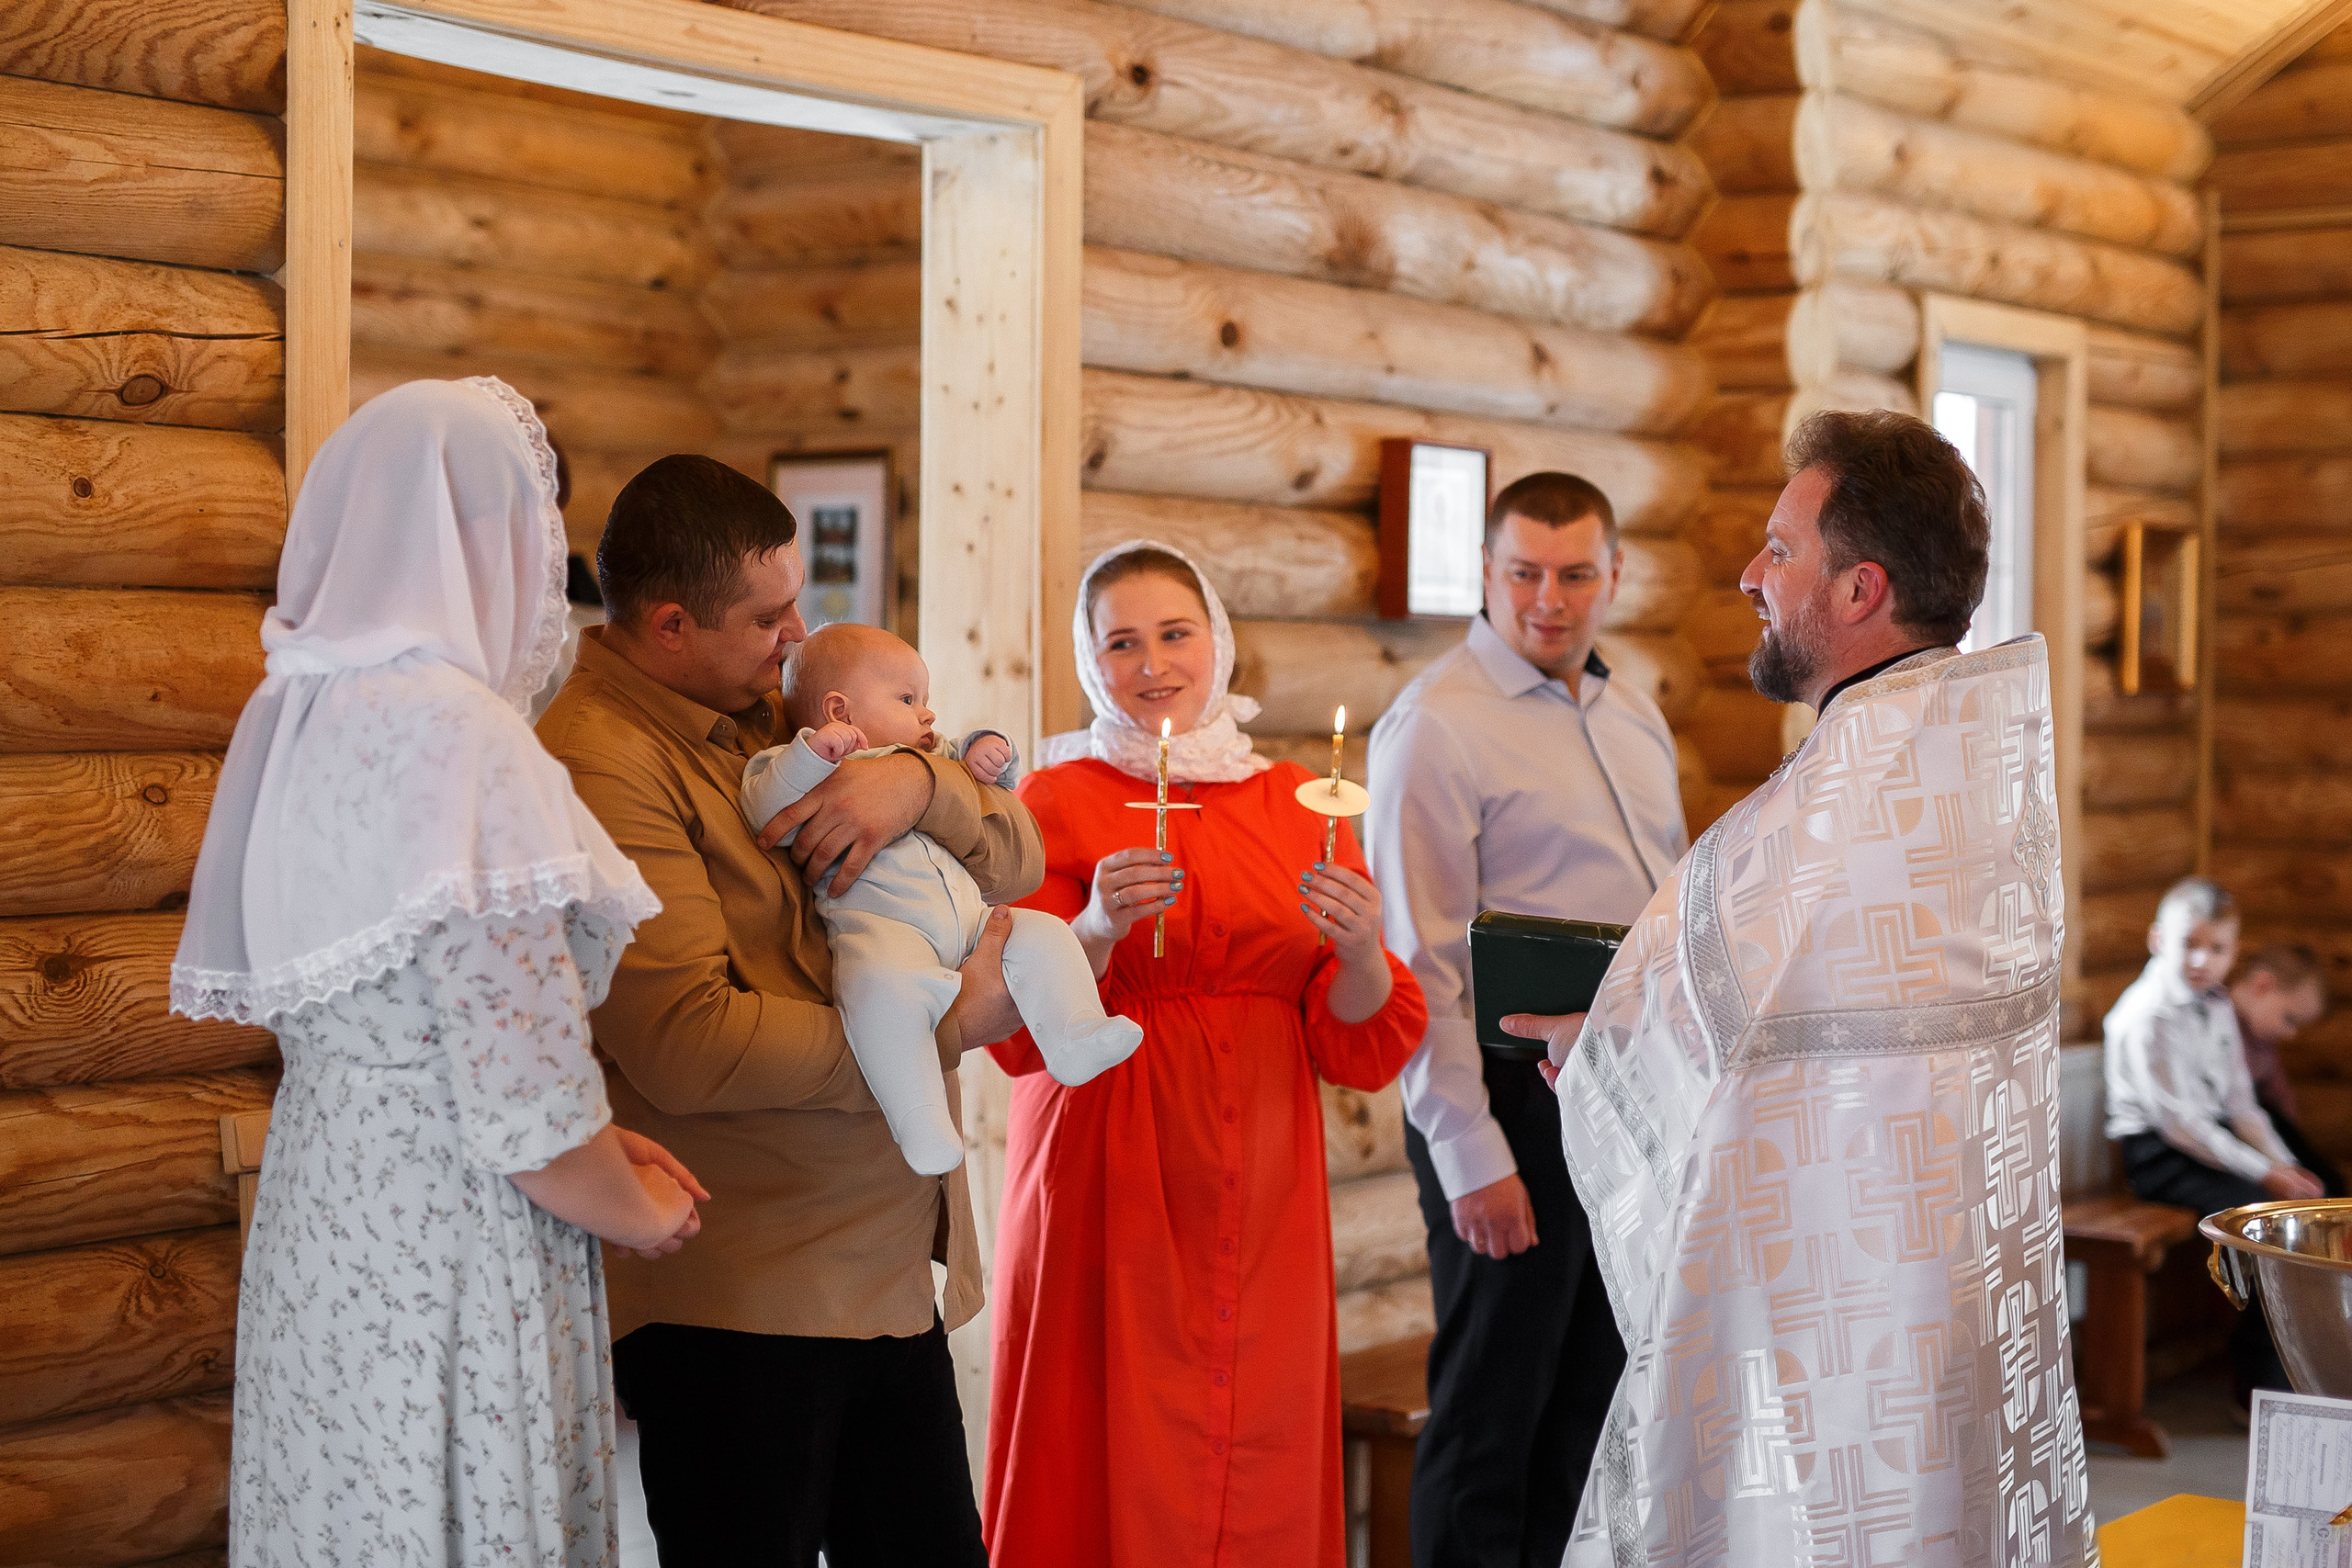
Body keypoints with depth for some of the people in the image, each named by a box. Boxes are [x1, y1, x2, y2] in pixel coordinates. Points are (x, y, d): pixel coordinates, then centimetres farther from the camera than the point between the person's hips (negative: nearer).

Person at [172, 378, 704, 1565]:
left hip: (318, 1217, 9)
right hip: (446, 1267, -9)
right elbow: (525, 1113, -21)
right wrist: (643, 1212, -2)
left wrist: (595, 1148, 13)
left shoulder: (300, 710, 8)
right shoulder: (457, 732, -19)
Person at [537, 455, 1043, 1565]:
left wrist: (922, 784, -10)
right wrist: (944, 1029, -15)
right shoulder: (600, 763, -15)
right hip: (736, 1302, -8)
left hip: (898, 1271, 8)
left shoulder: (784, 716, 12)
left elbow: (1018, 861, 13)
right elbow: (688, 1044, -24)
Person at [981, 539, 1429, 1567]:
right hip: (1108, 1197, -3)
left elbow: (1361, 1050, 5)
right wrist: (1097, 930, -23)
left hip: (1262, 1208, 3)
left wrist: (1360, 950, -15)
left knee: (1263, 1482, 5)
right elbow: (1017, 1034, -6)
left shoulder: (1298, 806, 10)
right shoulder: (1058, 803, 1)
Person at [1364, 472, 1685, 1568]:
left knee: (1595, 1399, 14)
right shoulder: (1437, 725, -11)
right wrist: (1472, 1156, -17)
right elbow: (1418, 962, -15)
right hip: (1519, 1102, -7)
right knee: (1491, 1413, 3)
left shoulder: (1635, 719, 14)